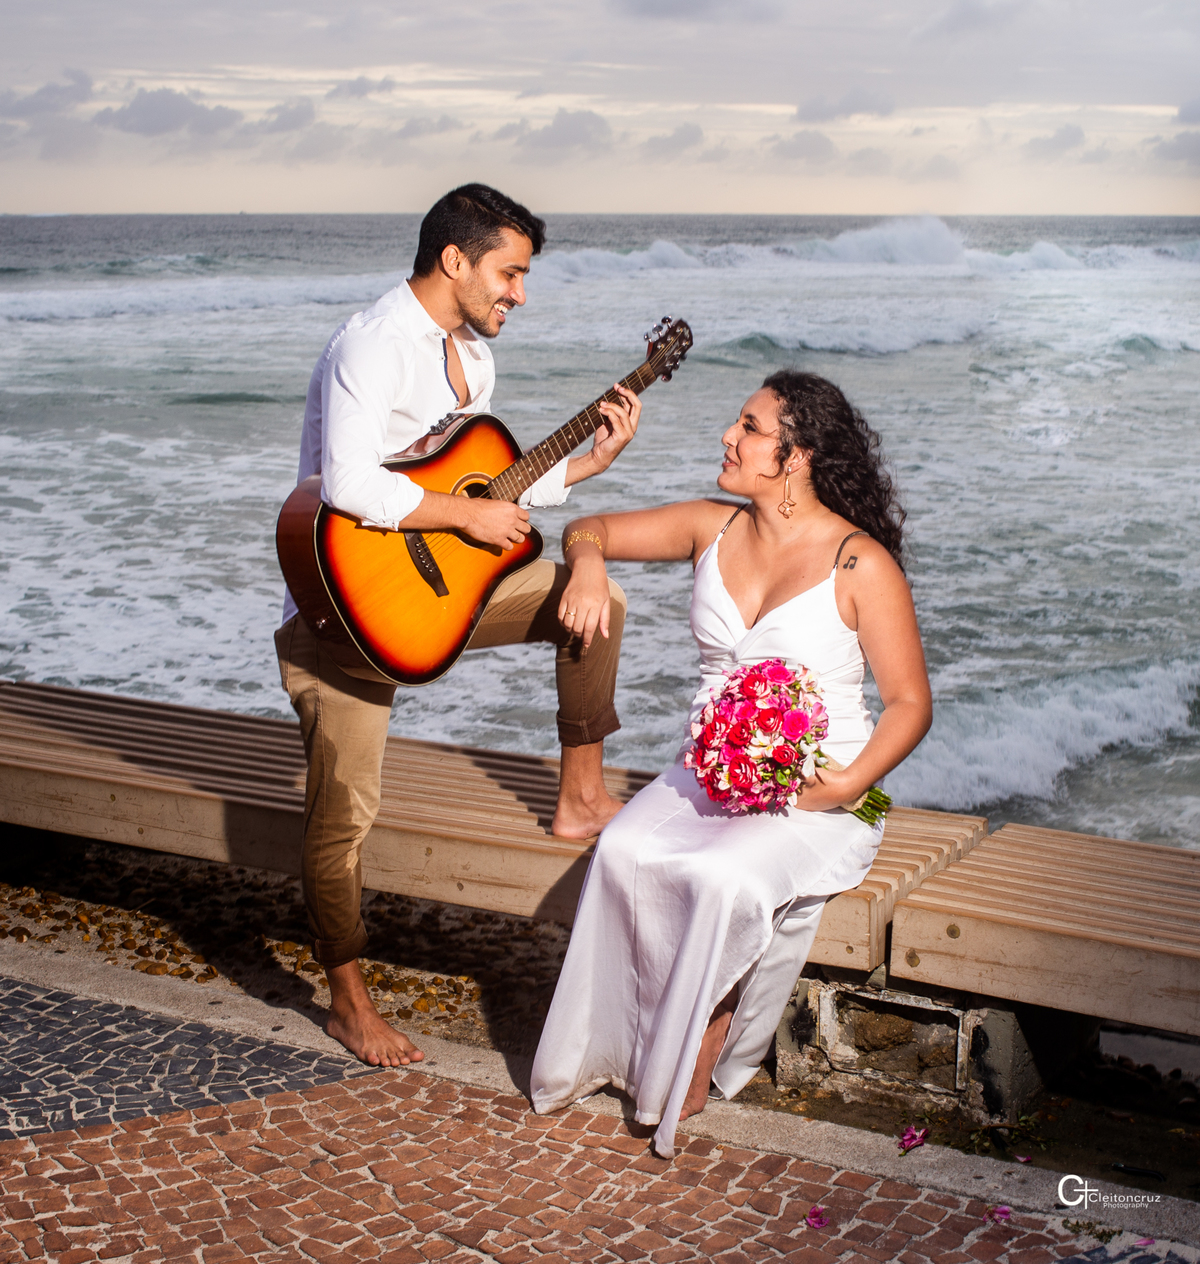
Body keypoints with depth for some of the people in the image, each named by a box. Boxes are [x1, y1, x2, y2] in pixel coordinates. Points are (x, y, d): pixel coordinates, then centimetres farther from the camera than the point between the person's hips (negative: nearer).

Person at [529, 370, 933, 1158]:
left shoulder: (859, 563, -10)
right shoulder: (713, 529, 6)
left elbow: (910, 703, -7)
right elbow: (590, 528, 17)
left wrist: (846, 786, -22)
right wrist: (589, 562, -8)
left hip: (815, 792, -5)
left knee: (725, 879, -33)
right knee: (624, 852, -25)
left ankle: (695, 1062, -10)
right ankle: (659, 1045, -10)